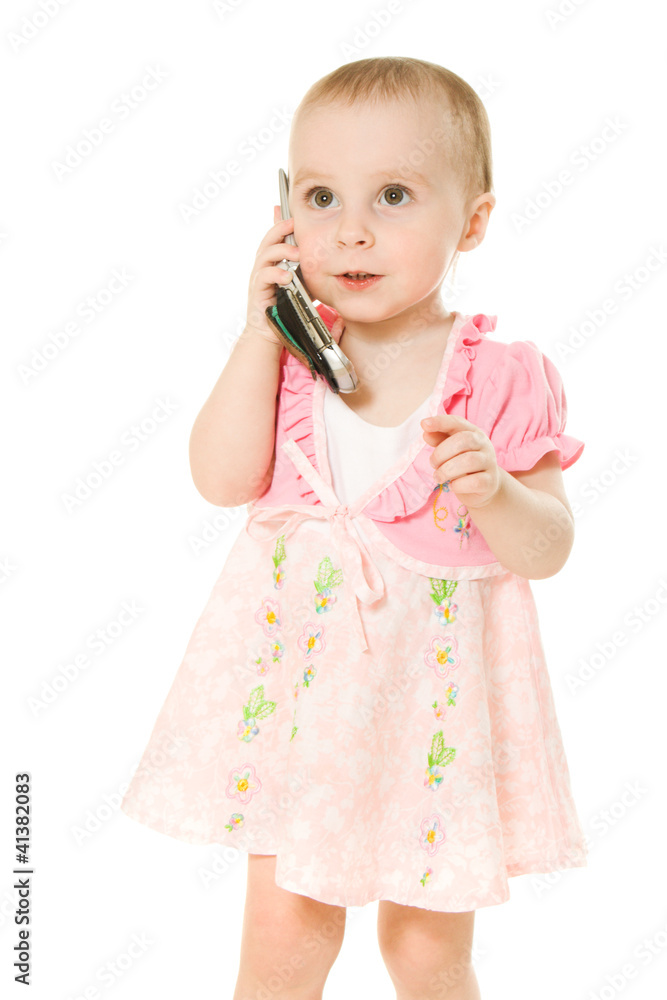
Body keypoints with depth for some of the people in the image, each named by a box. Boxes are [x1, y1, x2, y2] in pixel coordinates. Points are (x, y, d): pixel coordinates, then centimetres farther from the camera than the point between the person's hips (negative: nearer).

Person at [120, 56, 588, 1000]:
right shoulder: (292, 351, -3)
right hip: (295, 673, 2)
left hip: (434, 683, -1)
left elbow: (548, 549, -7)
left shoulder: (501, 380, -10)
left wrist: (494, 493, -28)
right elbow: (222, 479, -14)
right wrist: (261, 331, -16)